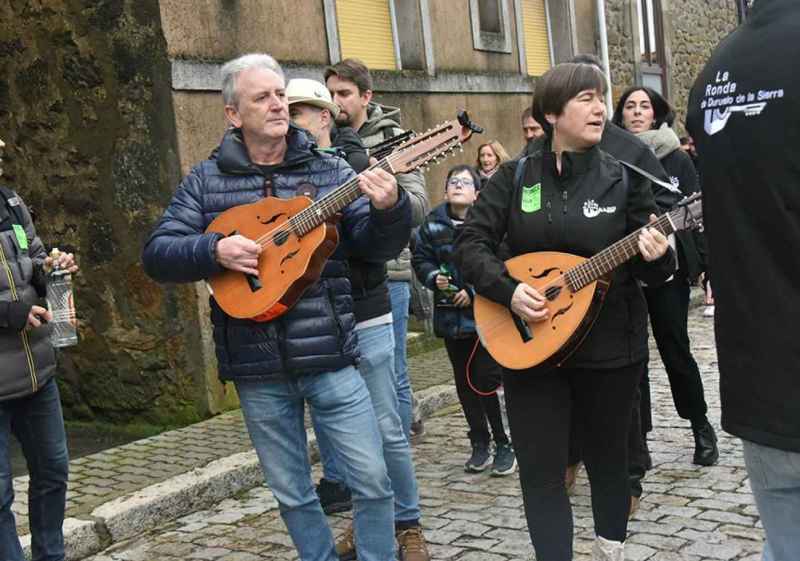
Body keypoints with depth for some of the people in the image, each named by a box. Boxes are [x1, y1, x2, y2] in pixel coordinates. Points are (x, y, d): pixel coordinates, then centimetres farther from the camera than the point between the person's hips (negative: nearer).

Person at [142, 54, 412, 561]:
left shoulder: (329, 170, 3)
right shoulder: (206, 181, 4)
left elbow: (378, 247, -2)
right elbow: (157, 253, 1)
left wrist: (389, 207, -24)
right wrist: (215, 250, -17)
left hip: (330, 356, 0)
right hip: (256, 367, 1)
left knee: (374, 477, 2)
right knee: (291, 491, 14)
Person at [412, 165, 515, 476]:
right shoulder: (433, 223, 5)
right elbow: (420, 259, 9)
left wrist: (474, 291, -16)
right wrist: (434, 277, -10)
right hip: (450, 314, 5)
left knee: (488, 378, -6)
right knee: (464, 381, 11)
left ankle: (504, 444, 10)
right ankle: (480, 443, 25)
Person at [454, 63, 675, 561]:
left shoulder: (625, 177, -3)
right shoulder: (515, 177, 0)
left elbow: (654, 272, -1)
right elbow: (470, 244, -2)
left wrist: (656, 256, -24)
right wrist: (508, 289, -17)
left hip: (610, 348, 0)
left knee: (608, 459, 16)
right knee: (541, 472, 1)